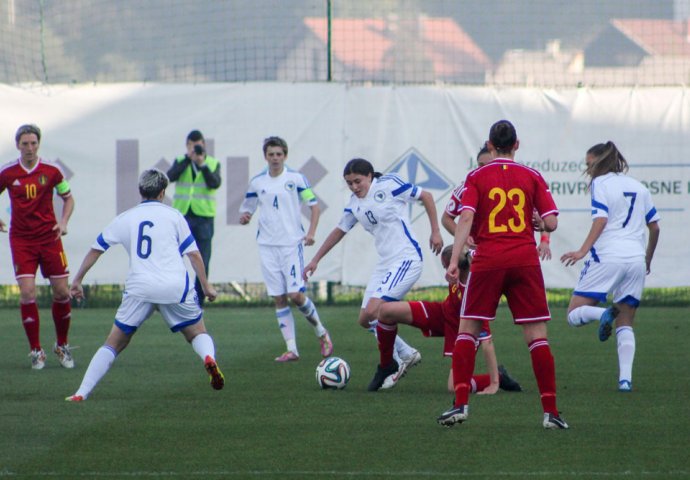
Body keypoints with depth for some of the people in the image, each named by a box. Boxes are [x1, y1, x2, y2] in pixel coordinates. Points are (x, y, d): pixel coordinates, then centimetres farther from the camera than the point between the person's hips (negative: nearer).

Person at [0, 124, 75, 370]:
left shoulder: (52, 171, -2)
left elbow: (68, 198, 10)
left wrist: (63, 222, -6)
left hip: (49, 237, 1)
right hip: (21, 240, -1)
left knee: (61, 292, 0)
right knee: (27, 292, -12)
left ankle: (62, 345, 20)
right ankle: (35, 350, 0)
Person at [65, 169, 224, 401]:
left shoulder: (124, 218, 12)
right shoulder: (173, 215, 7)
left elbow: (96, 249, 16)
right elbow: (194, 254, 5)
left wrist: (77, 281, 25)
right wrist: (206, 286, 14)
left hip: (139, 289, 1)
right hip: (175, 287, -1)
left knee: (113, 344, 8)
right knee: (198, 333, 17)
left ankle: (82, 393, -2)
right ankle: (209, 357, -18)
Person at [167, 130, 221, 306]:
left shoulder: (213, 164, 5)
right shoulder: (181, 161, 7)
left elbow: (215, 183, -12)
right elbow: (171, 176, -13)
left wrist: (202, 164, -21)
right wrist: (188, 158, -18)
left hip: (204, 217, 0)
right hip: (182, 214, 0)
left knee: (203, 263, 2)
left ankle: (198, 303, 10)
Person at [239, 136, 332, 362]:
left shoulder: (296, 179, -2)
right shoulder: (257, 182, 7)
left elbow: (314, 205, 0)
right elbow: (247, 208, 17)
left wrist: (311, 233, -12)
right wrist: (244, 216, -7)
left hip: (292, 244, -3)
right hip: (267, 246, 3)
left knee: (295, 294, -12)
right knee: (279, 299, 1)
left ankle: (321, 332, 12)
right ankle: (291, 349, 4)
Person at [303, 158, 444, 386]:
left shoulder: (389, 185, -9)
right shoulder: (354, 204, 11)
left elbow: (426, 196, -1)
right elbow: (339, 231, 24)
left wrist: (435, 232, -3)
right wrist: (315, 260, 26)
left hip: (406, 259, -8)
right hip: (385, 263, 8)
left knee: (373, 311, -20)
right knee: (366, 320, 4)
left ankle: (391, 365, -4)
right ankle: (407, 355, 18)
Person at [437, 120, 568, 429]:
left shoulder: (476, 177, 4)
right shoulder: (532, 177, 6)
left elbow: (466, 219, -9)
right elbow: (551, 223, 1)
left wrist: (454, 260, -13)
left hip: (487, 261, -1)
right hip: (525, 261, 1)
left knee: (467, 330, 9)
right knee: (537, 336, 2)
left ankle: (460, 404, -2)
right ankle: (550, 411, -2)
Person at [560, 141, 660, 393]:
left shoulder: (600, 183, 1)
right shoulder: (638, 187, 18)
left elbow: (601, 220, -14)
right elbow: (654, 227, 20)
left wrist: (583, 250, -20)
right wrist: (648, 259, 32)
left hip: (607, 256, -5)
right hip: (635, 259, 6)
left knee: (574, 313, 1)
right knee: (625, 325, 10)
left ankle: (603, 314, -30)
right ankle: (625, 378, -7)